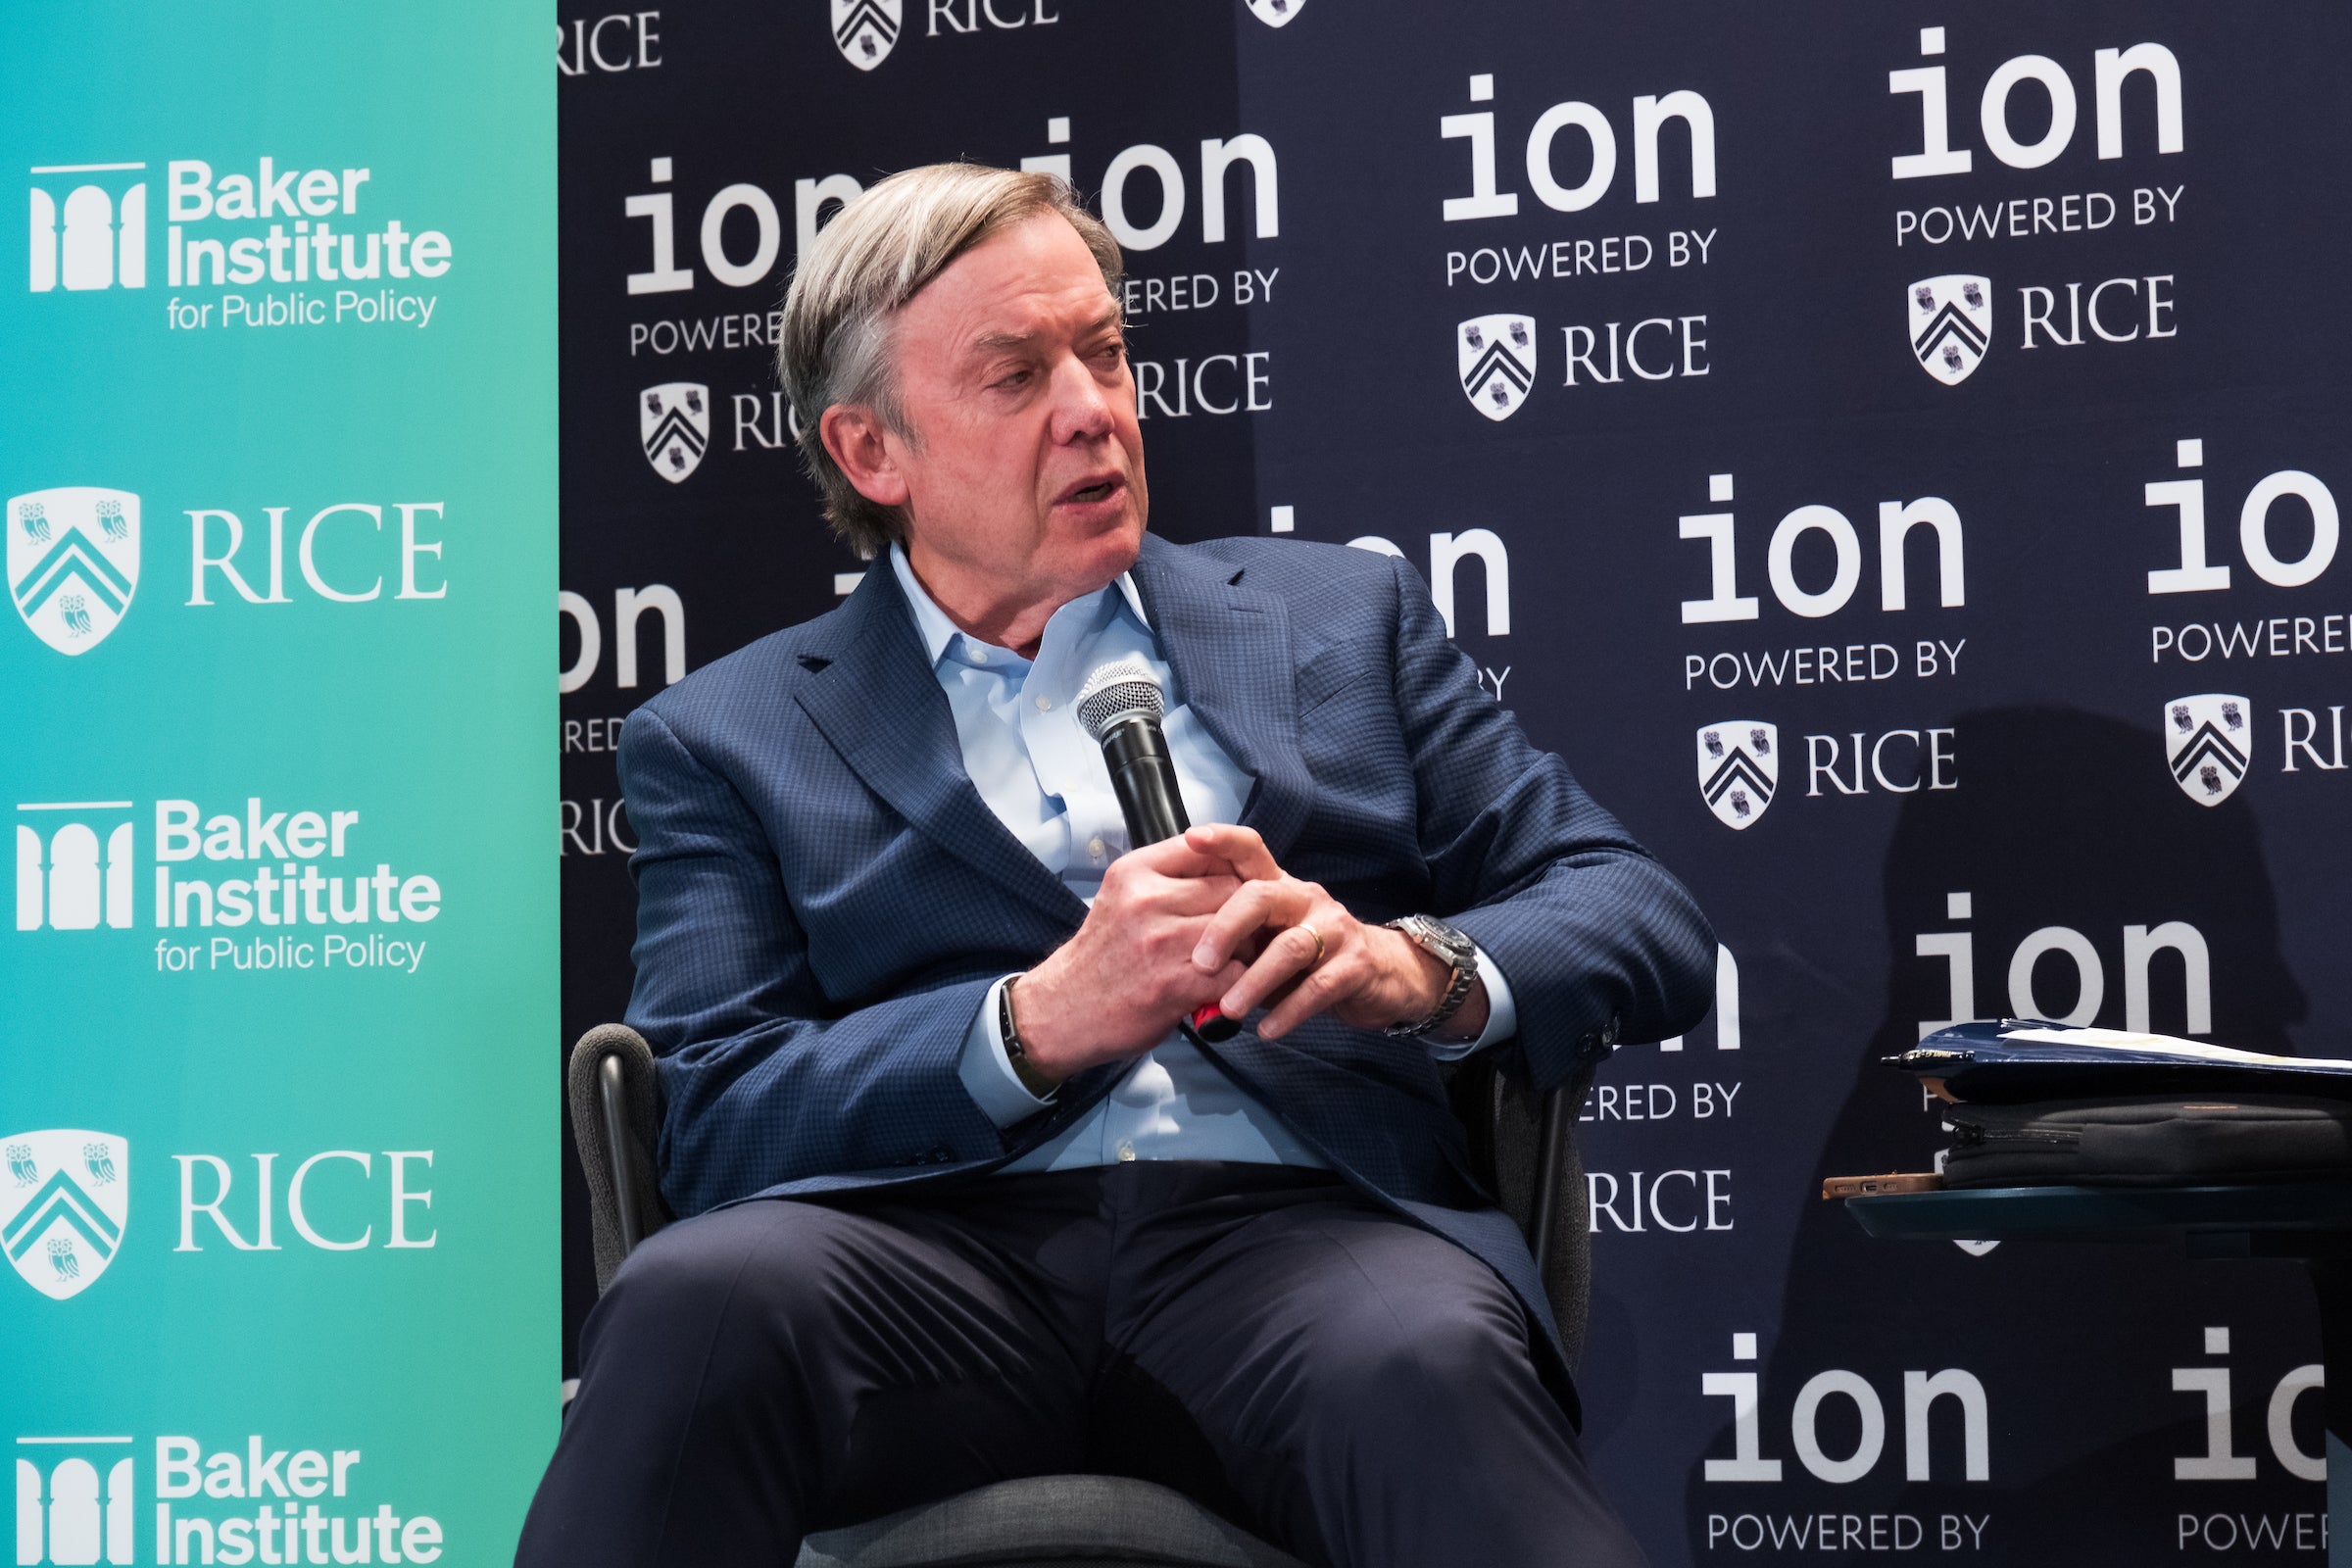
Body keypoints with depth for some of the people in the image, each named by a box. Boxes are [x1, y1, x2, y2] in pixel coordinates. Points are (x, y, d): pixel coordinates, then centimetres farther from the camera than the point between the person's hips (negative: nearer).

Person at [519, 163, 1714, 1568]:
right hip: (947, 1252, 0)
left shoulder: (1340, 620, 21)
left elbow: (1648, 925, 15)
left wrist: (1418, 965, -7)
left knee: (1427, 1360, -36)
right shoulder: (725, 741, 16)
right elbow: (719, 1125, 3)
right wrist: (1041, 1023, -13)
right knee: (703, 1300, -34)